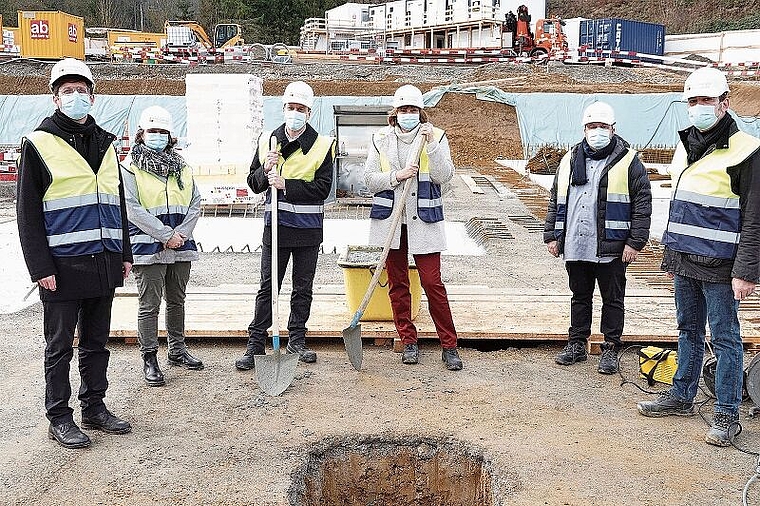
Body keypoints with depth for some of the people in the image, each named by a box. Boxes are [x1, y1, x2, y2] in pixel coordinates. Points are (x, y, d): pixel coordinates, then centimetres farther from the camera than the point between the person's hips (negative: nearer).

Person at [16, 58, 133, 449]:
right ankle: (59, 418, 16)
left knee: (96, 342, 14)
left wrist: (124, 253, 15)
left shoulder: (106, 144, 14)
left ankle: (94, 408, 26)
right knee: (60, 347, 5)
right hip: (63, 266, -5)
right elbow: (28, 212, -7)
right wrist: (41, 267, -13)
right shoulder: (39, 144, -4)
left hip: (104, 264, 6)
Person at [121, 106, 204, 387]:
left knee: (177, 301, 15)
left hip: (181, 247, 5)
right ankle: (149, 360, 7)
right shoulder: (130, 169, -3)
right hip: (148, 247, -5)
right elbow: (133, 209, -12)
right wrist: (166, 235, -16)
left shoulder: (182, 168, 12)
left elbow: (195, 203, 8)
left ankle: (177, 350, 28)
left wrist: (182, 233, -8)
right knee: (149, 305, -2)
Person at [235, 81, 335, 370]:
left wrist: (286, 185, -19)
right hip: (276, 225, 1)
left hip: (308, 228, 0)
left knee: (303, 288, 11)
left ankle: (297, 340, 24)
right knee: (268, 287, 1)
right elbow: (254, 184, 9)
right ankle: (255, 345, 7)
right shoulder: (267, 141, 6)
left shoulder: (323, 145, -2)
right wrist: (265, 170, -13)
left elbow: (322, 188, -11)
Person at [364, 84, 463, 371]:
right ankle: (409, 342, 20)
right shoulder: (380, 140, 7)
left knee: (432, 282, -6)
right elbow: (370, 180, 2)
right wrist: (396, 176, -14)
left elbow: (443, 176, -9)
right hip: (390, 220, 3)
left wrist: (431, 144, -17)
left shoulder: (436, 137, 3)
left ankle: (449, 346, 4)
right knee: (397, 283, 7)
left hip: (423, 221, -2)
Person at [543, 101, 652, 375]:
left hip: (611, 248, -4)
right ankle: (576, 344, 26)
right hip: (575, 247, 4)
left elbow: (643, 203, -4)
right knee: (580, 297, 15)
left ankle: (611, 349, 17)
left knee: (612, 300, 7)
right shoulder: (569, 161, 12)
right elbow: (555, 201, 16)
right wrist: (552, 236, 10)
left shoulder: (628, 162, -1)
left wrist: (635, 242, -9)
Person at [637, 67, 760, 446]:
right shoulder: (685, 146, 13)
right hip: (685, 260, 7)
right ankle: (682, 396, 29)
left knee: (724, 337, 2)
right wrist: (670, 257, 19)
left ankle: (727, 414, 11)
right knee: (689, 331, 17)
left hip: (719, 265, -7)